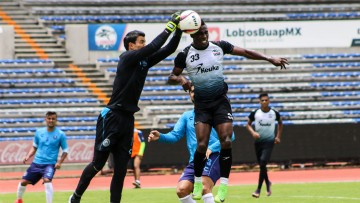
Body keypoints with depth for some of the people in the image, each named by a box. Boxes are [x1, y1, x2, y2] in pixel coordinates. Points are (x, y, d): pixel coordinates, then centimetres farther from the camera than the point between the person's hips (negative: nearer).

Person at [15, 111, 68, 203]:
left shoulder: (60, 134, -5)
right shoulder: (39, 132, 5)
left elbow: (65, 151, 1)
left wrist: (59, 162, -14)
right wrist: (28, 156, 2)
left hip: (50, 164, -4)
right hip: (36, 163, 4)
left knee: (47, 180, -31)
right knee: (24, 181, 6)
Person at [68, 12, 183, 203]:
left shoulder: (145, 61, 11)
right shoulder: (127, 58, -10)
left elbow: (168, 49, 11)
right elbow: (153, 47, -22)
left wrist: (179, 30, -3)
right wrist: (170, 26, -17)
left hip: (128, 120, 7)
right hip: (112, 117, -7)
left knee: (121, 169, 4)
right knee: (98, 164, -1)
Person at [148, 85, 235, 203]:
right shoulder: (186, 116, 20)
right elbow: (175, 135, 10)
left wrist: (211, 149, -17)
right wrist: (160, 137, -12)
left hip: (213, 157, -5)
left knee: (204, 187, -28)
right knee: (181, 190, -14)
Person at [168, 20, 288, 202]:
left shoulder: (219, 46, 0)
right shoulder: (185, 55, -4)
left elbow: (246, 53, 6)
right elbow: (172, 77, 4)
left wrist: (270, 59, 1)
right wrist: (181, 79, -20)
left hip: (221, 101, 1)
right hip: (202, 104, -1)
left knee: (226, 141, -14)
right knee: (202, 145, -13)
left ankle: (223, 186, -7)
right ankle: (198, 183, 9)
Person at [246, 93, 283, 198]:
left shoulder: (275, 113, -3)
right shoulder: (255, 113, -4)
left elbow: (280, 123, 16)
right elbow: (248, 124, 6)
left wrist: (278, 136, 10)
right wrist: (253, 132, -13)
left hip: (269, 141, -3)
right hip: (258, 141, 3)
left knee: (263, 163, -18)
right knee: (261, 165, 12)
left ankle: (258, 189, -14)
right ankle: (268, 183, 41)